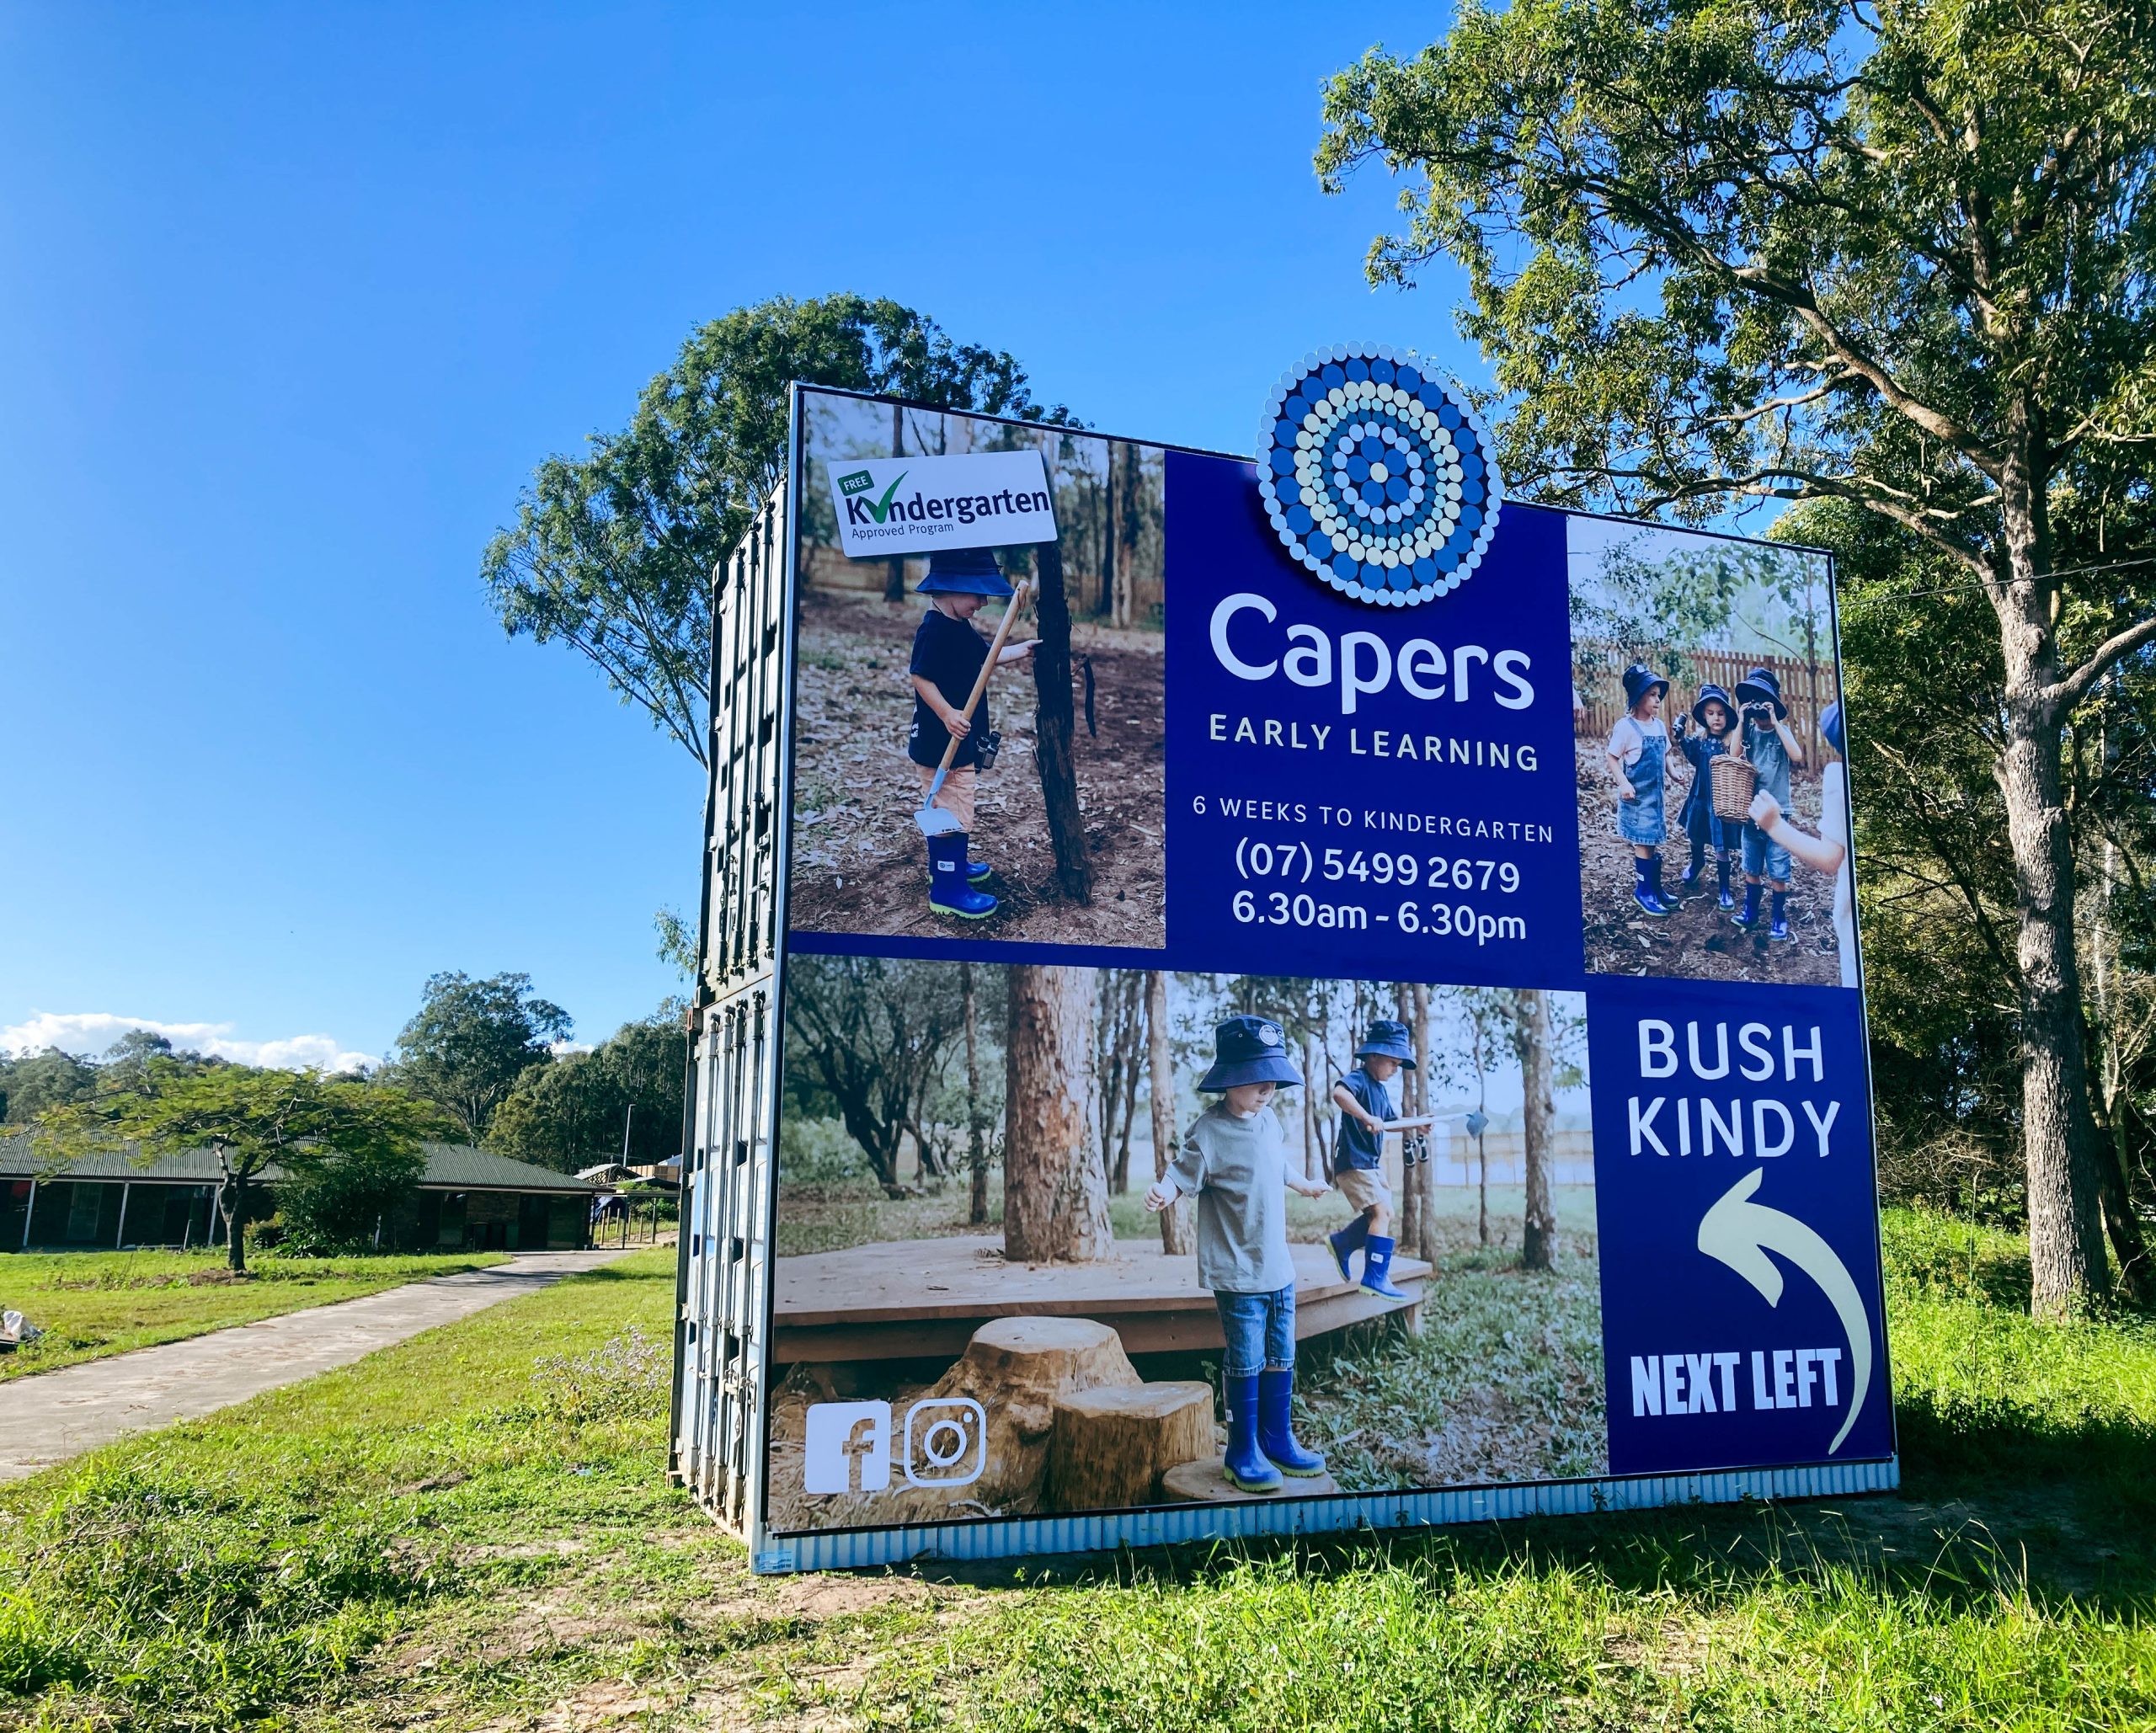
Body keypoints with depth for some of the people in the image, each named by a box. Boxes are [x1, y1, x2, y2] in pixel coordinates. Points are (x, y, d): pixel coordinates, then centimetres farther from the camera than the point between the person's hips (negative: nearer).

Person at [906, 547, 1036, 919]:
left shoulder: (959, 627, 9)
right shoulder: (935, 629, -22)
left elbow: (987, 655, 25)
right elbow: (920, 677, -27)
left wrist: (1023, 649, 20)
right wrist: (947, 714, -34)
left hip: (961, 741, 11)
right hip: (943, 742, -11)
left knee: (943, 807, 24)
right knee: (954, 812, -6)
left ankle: (947, 865, 40)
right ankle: (948, 889, 0)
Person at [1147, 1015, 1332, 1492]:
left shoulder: (1269, 1122, 7)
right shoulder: (1211, 1132, -16)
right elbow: (1183, 1174, -19)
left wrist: (1305, 1185, 44)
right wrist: (1162, 1193, -41)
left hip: (1279, 1268, 7)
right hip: (1238, 1274, -7)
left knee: (1281, 1360, 15)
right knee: (1246, 1364, 1)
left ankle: (1278, 1440, 30)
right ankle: (1243, 1453, 16)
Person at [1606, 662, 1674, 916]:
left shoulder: (1659, 725, 7)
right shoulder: (1626, 726, -14)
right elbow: (1613, 758, -13)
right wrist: (1623, 783, -22)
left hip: (1656, 793, 7)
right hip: (1637, 795, -7)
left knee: (1652, 842, 13)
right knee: (1644, 843, -3)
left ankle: (1654, 887, 23)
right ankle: (1643, 891, 7)